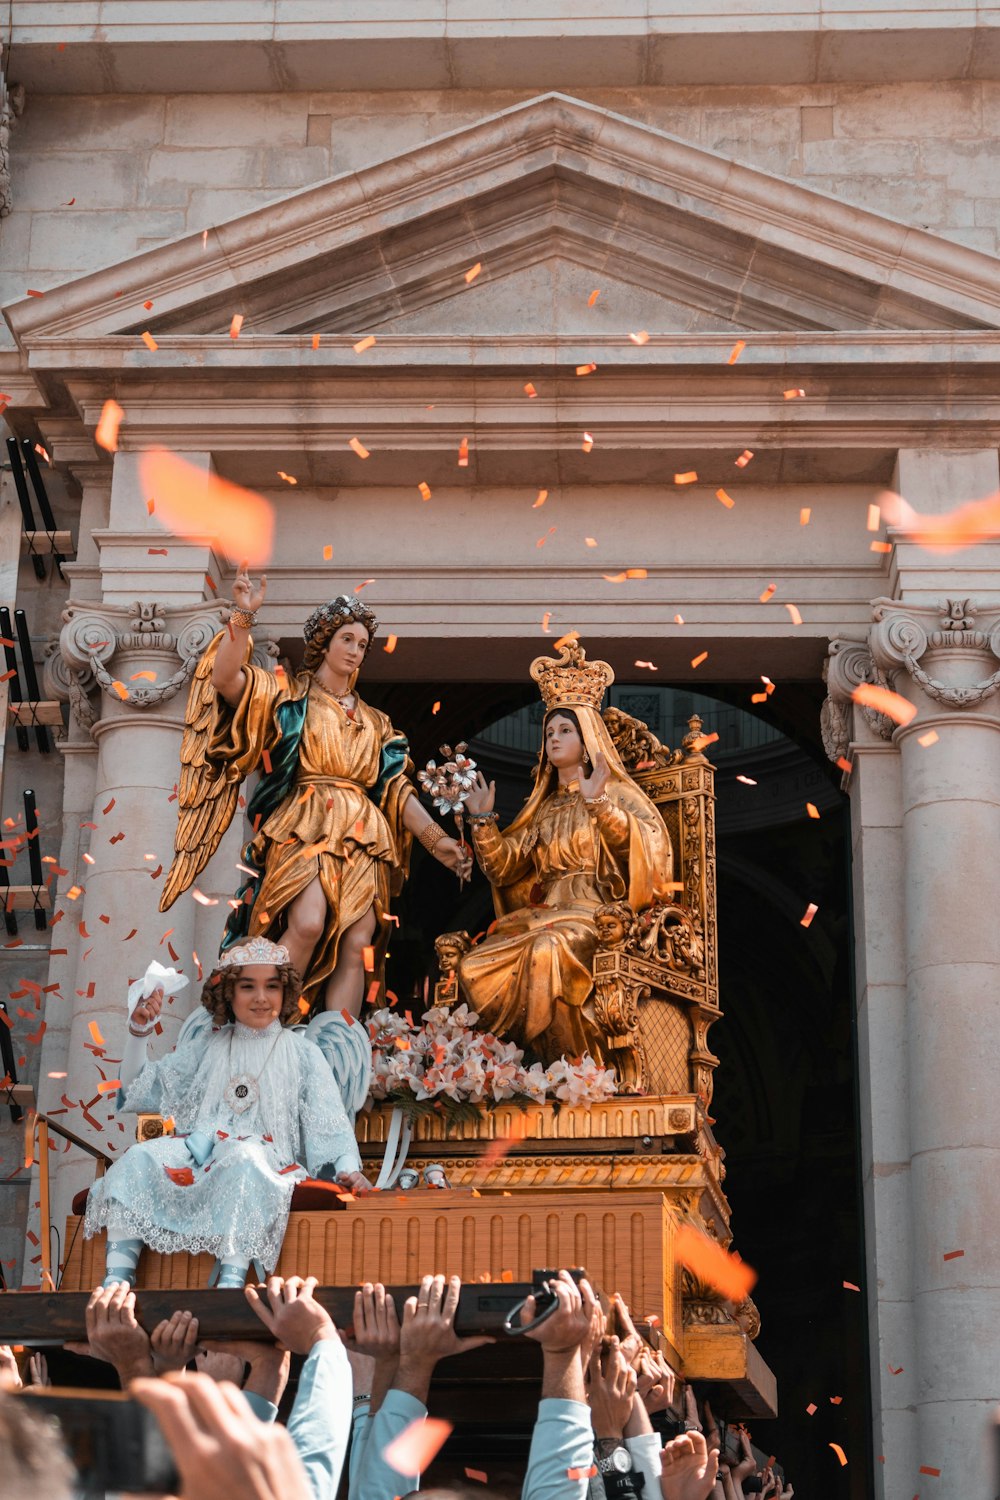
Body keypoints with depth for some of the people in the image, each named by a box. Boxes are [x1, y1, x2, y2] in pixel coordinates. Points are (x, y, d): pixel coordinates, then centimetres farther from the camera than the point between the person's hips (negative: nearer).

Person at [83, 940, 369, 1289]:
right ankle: (116, 1278, -36)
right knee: (139, 1158, -27)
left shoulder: (303, 1053, 13)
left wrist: (348, 1168, -15)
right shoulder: (207, 1048, 22)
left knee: (244, 1158, -40)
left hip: (266, 1156, -3)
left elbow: (329, 1120, 4)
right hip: (201, 1151, 3)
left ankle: (231, 1279, -53)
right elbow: (137, 1090, 23)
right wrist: (139, 1032, 9)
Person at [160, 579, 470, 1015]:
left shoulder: (374, 722, 25)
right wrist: (243, 615, -15)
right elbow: (225, 678, -5)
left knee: (357, 945, -12)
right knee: (308, 923, -29)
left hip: (361, 838, 5)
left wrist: (436, 837, 8)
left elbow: (397, 788, 20)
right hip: (303, 829, -5)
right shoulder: (288, 695, 12)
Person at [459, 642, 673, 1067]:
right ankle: (533, 1057, -19)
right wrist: (482, 821, 8)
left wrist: (598, 803, -18)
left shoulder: (615, 793, 10)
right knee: (475, 967, -21)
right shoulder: (543, 808, 26)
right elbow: (506, 867, 18)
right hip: (542, 916, 6)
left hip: (593, 916, -6)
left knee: (549, 950, -39)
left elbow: (648, 840, -10)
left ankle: (576, 1062, -32)